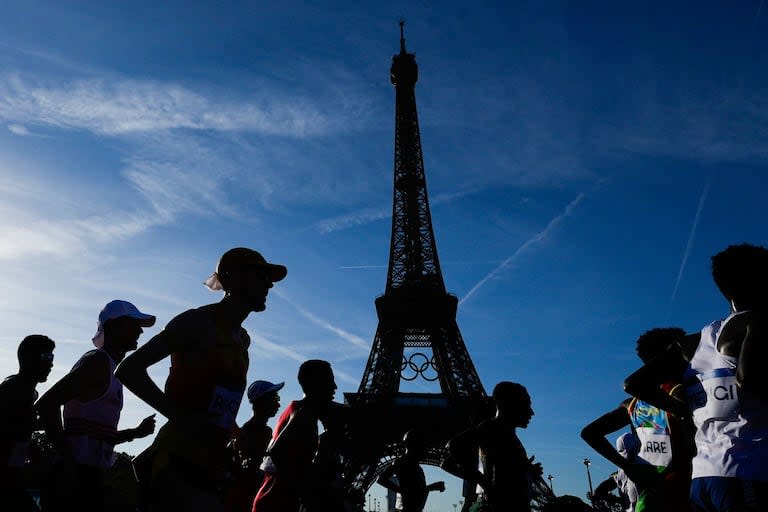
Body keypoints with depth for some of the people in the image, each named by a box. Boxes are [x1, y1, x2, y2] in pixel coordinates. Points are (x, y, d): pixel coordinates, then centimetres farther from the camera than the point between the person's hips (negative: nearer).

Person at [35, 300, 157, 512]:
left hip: (88, 478, 9)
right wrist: (68, 461, -22)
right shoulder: (98, 361, -10)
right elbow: (47, 404, -21)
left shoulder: (108, 368, 19)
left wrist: (135, 432, 14)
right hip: (75, 479, -9)